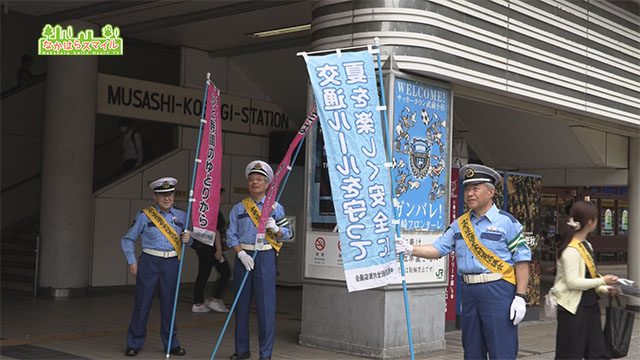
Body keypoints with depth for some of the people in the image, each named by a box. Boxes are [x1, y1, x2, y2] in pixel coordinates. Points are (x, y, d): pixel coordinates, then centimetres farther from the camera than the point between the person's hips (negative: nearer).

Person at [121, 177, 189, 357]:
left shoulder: (181, 216, 9)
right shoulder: (144, 216, 0)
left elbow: (186, 239, 19)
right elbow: (128, 239, 7)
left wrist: (186, 239, -5)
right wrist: (132, 261, -1)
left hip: (172, 264, 2)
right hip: (149, 263, -2)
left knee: (169, 304, 9)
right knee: (142, 303, 2)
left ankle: (171, 343, 20)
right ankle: (134, 343, 14)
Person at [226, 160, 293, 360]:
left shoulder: (275, 208, 4)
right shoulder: (238, 208, 8)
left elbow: (288, 233, 2)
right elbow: (231, 235, 4)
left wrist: (275, 229, -19)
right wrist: (242, 254, -10)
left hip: (265, 257, -2)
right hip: (243, 256, 2)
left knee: (266, 305, -5)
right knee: (241, 304, 9)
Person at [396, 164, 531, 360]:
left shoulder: (505, 222, -4)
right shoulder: (459, 224, 12)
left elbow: (522, 260, -6)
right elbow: (438, 248, 6)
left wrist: (520, 297, -12)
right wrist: (411, 249, -10)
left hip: (498, 293, -6)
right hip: (469, 292, 6)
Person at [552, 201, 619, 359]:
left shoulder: (587, 246, 12)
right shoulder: (571, 250, -18)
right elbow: (573, 282, -23)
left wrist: (605, 289, 6)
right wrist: (602, 281, -18)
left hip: (590, 305, 9)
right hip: (573, 307, -9)